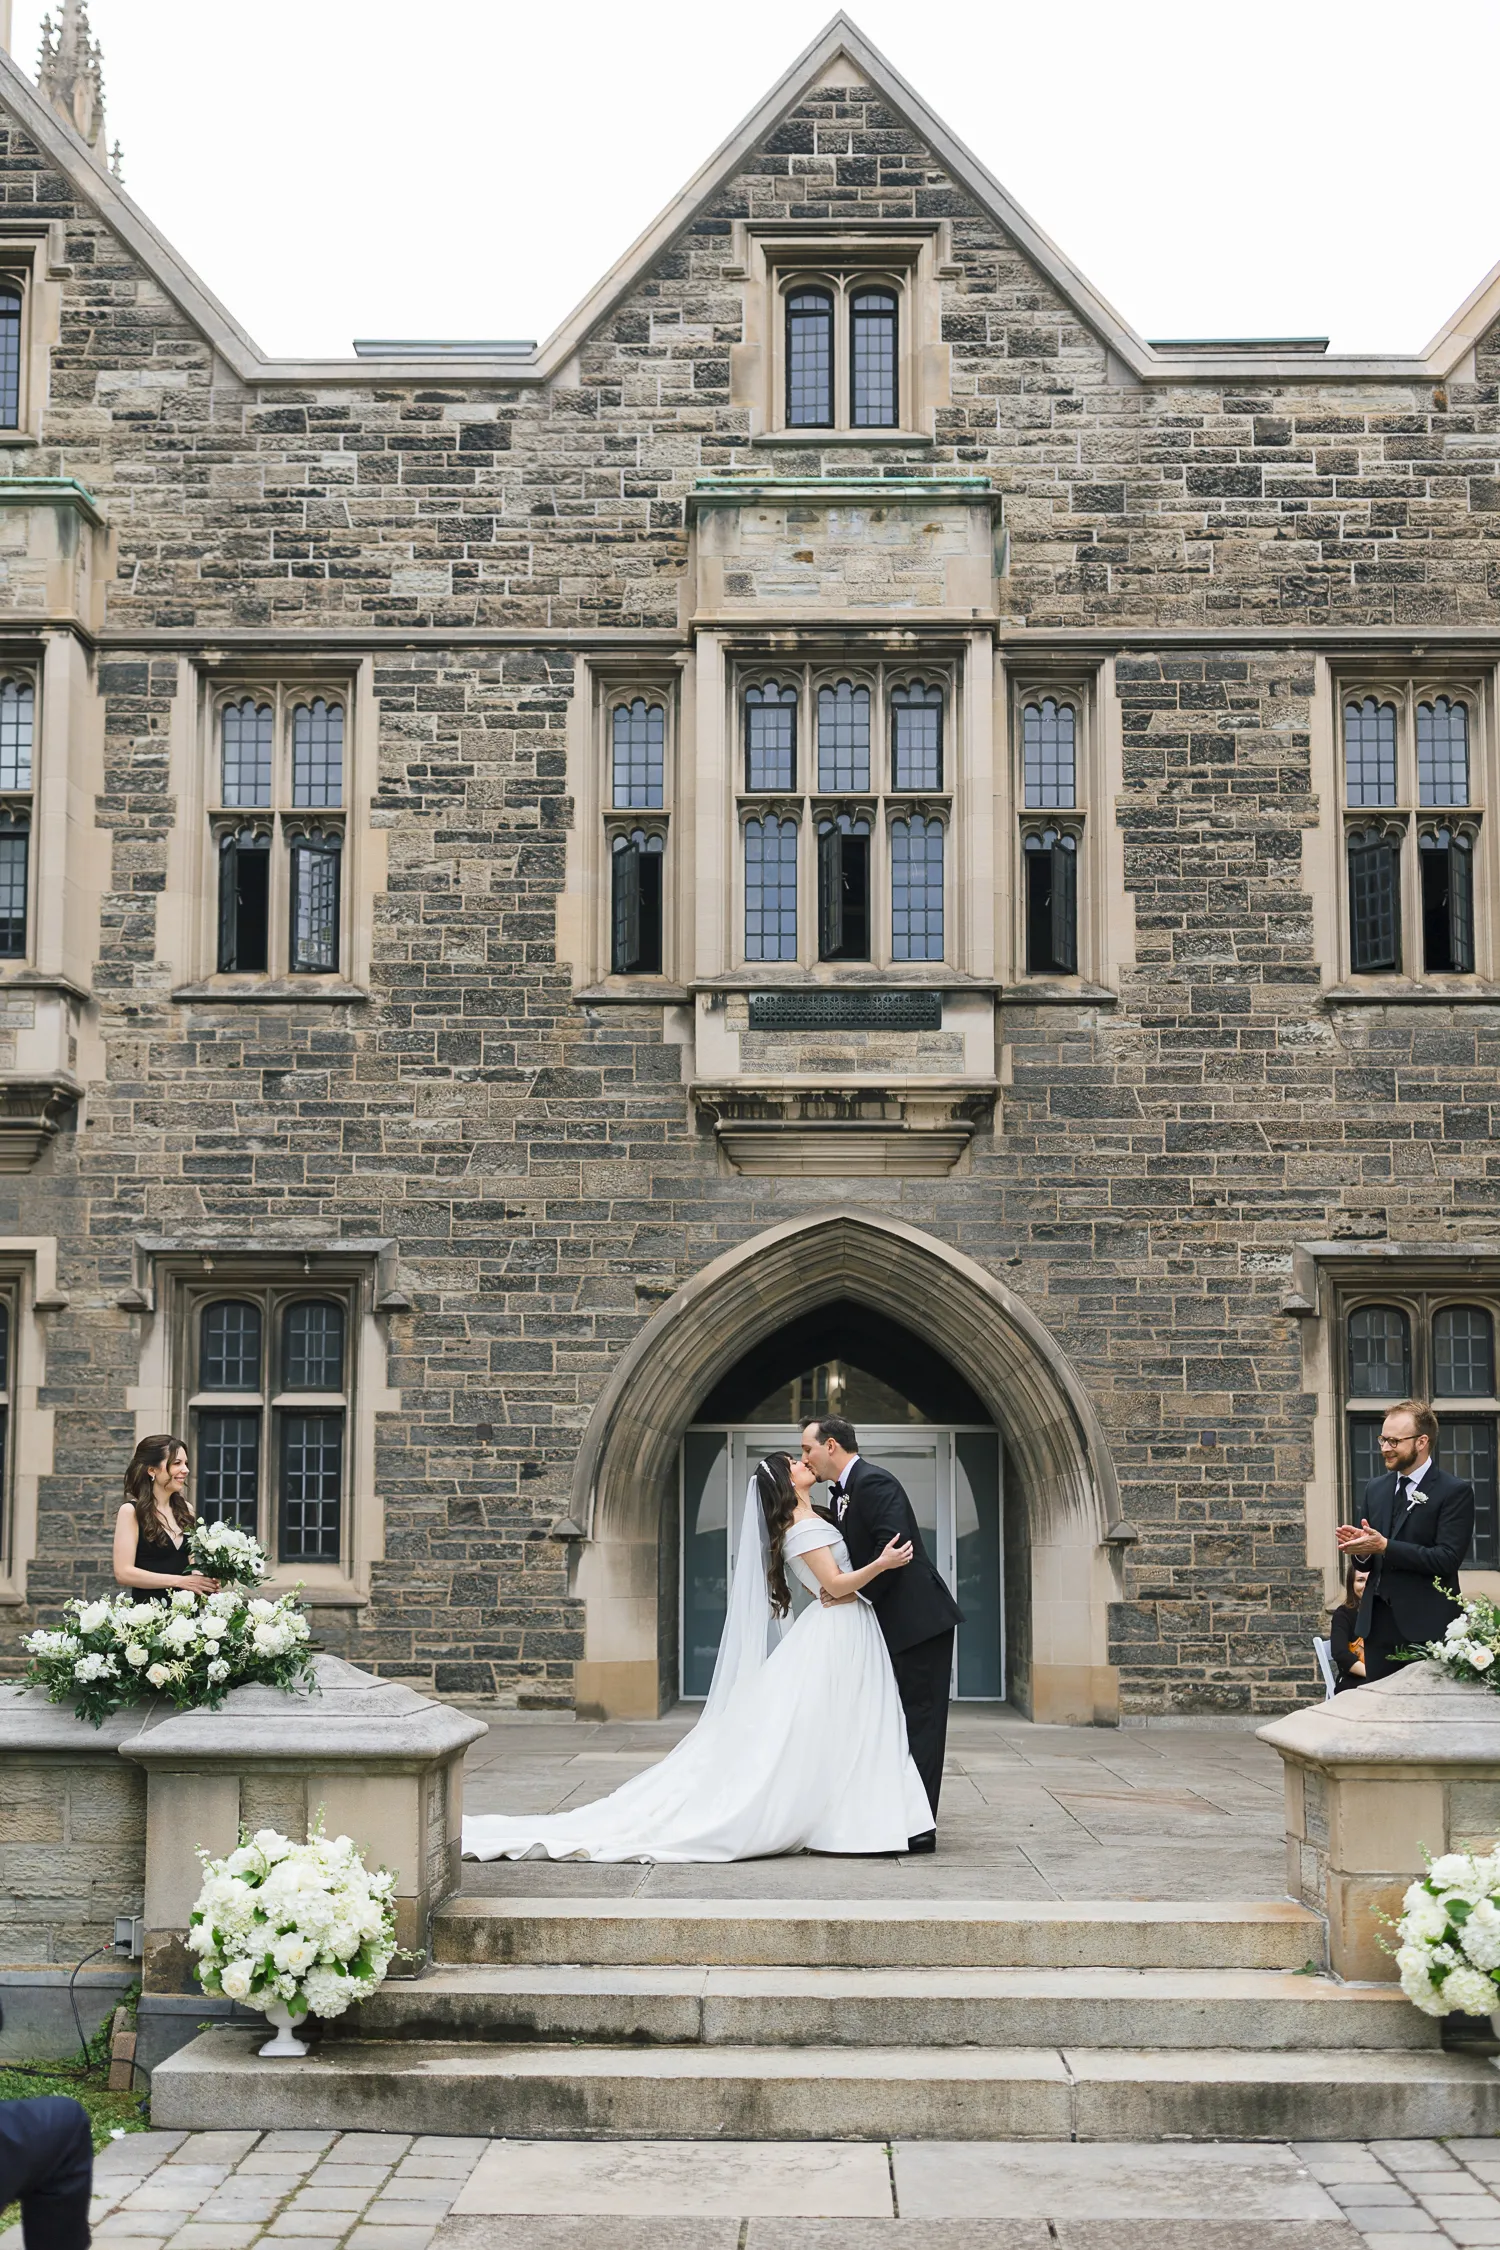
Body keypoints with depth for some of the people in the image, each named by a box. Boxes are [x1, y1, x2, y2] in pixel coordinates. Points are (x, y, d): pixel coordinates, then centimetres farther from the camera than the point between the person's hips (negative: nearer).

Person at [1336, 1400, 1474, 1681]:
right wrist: (1360, 1547, -7)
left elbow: (1448, 1559, -16)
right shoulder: (1375, 1488, 13)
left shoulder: (1455, 1491, -6)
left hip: (1427, 1626, -6)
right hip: (1378, 1623, 6)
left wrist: (1384, 1546, -21)